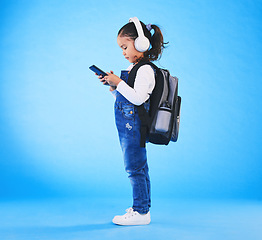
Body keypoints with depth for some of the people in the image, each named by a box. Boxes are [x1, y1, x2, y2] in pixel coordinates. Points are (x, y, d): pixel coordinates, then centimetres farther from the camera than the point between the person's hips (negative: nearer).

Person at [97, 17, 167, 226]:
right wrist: (113, 85, 6)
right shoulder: (135, 69, 15)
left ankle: (141, 212, 7)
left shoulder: (145, 70, -15)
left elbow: (138, 98, -26)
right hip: (129, 126, 10)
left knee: (134, 168, -3)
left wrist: (119, 82, -19)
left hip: (133, 126, -10)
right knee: (139, 167, 16)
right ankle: (142, 207, 28)